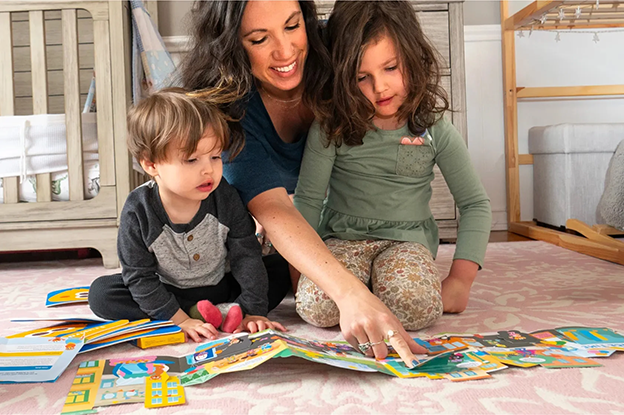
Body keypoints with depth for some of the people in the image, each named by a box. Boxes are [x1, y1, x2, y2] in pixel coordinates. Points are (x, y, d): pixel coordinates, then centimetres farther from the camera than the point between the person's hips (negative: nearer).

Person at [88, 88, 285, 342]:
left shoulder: (225, 198, -18)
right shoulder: (138, 211, -21)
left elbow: (247, 256, -15)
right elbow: (139, 276, -18)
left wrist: (255, 312, -22)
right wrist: (181, 320, -26)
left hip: (222, 289, 0)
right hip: (167, 293, 0)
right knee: (100, 294, -22)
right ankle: (210, 315, -27)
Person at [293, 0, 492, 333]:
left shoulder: (435, 131, -2)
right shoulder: (330, 128, -5)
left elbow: (475, 205, 3)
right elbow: (307, 201, -1)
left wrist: (460, 279, -7)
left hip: (406, 240, 0)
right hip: (342, 239, 1)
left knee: (416, 308, -32)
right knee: (316, 304, -30)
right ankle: (367, 285, 1)